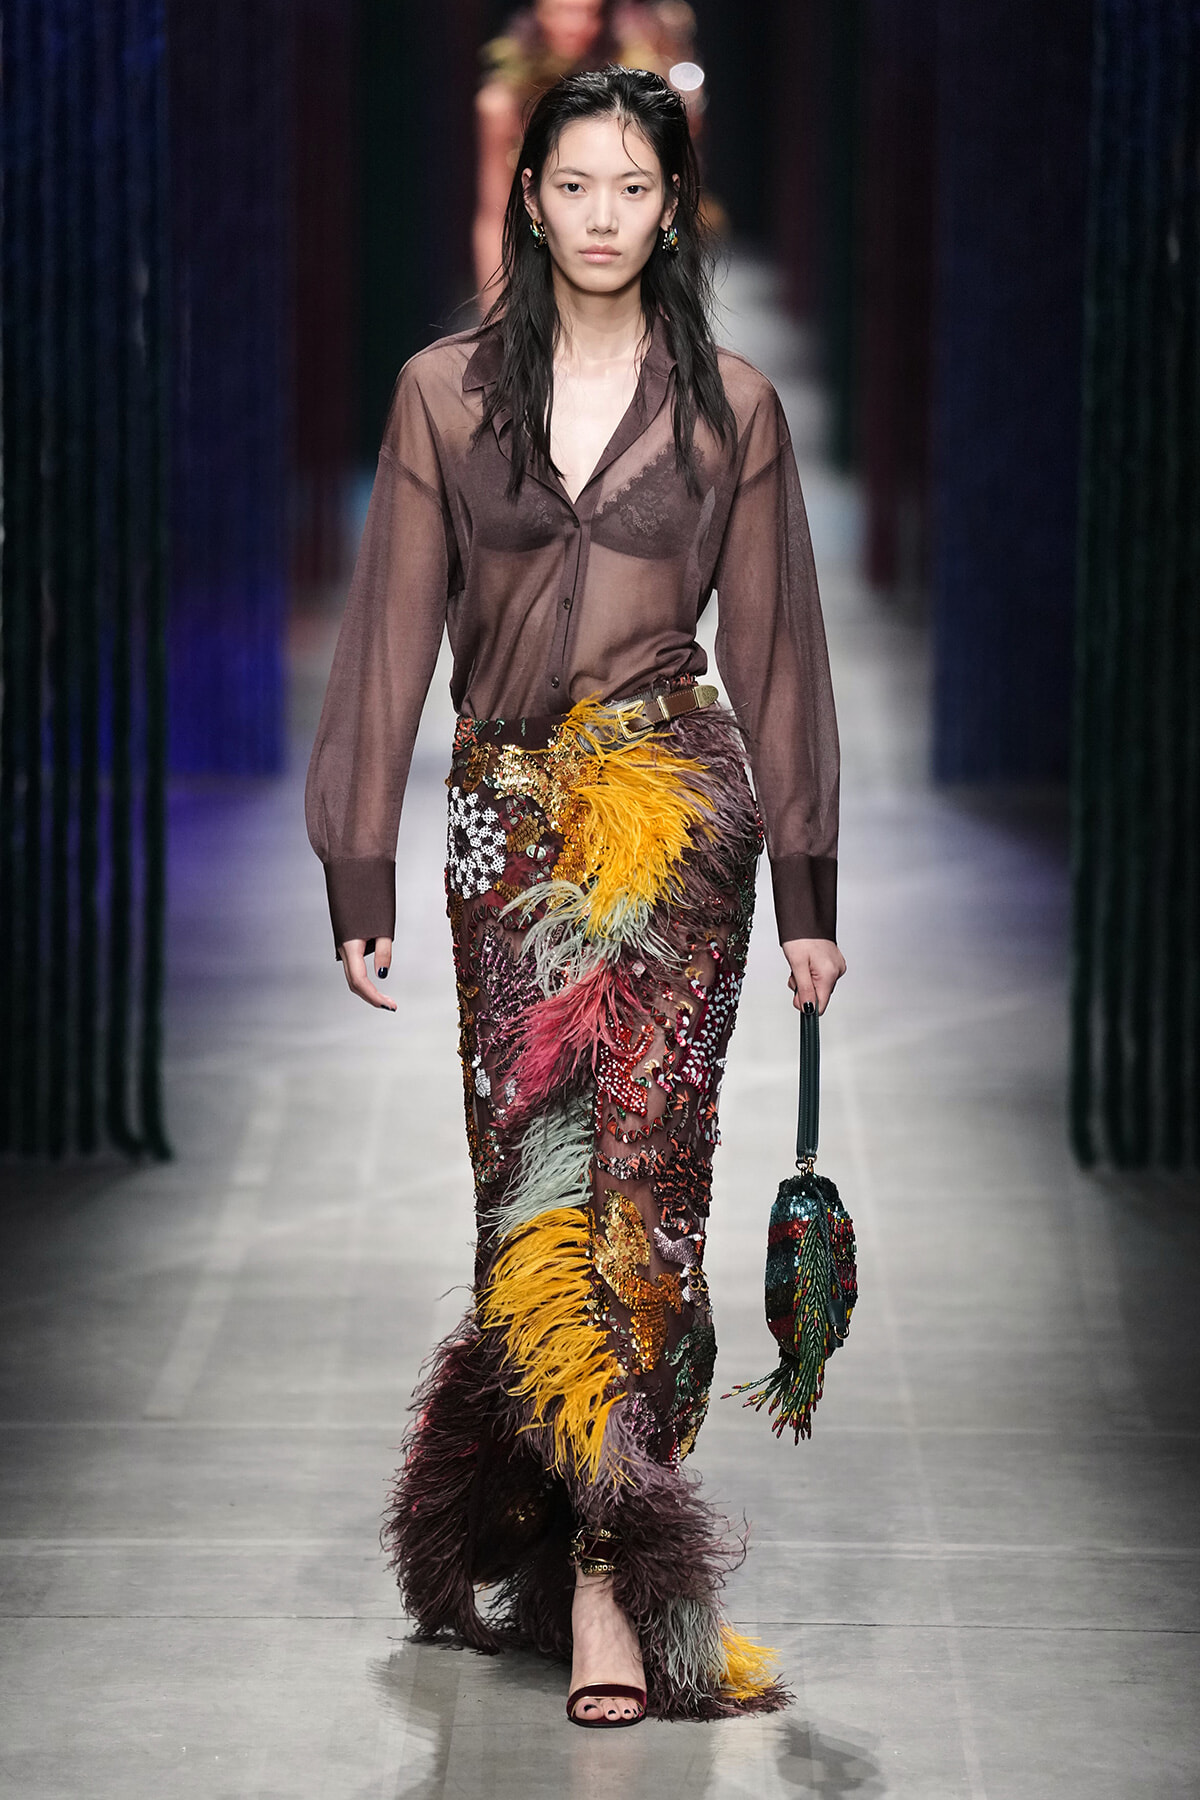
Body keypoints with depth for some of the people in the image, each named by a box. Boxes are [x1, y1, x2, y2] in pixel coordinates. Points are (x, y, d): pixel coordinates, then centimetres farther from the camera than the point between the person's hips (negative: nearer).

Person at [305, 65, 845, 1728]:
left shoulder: (730, 406, 6)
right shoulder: (445, 393, 7)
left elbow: (773, 651, 8)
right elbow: (395, 636, 7)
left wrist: (810, 897, 7)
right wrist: (362, 877, 3)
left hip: (671, 813, -1)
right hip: (505, 826, 1)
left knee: (631, 1177, -10)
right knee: (541, 1176, -2)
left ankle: (595, 1563, -4)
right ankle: (614, 1555, 4)